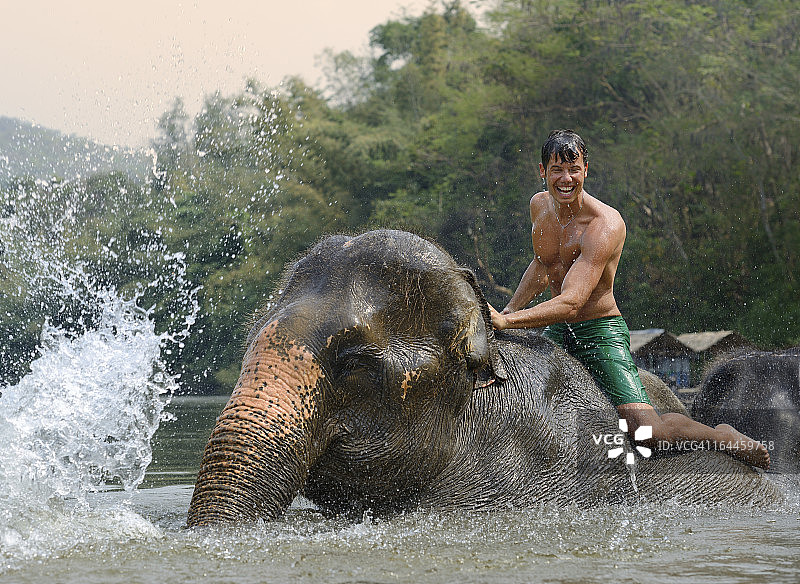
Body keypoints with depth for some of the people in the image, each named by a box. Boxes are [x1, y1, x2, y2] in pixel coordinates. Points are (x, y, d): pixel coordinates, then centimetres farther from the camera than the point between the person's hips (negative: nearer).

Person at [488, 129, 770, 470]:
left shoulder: (605, 225, -23)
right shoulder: (539, 206, 2)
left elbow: (570, 303, -33)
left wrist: (505, 322, -41)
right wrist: (509, 310, 13)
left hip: (600, 333, -7)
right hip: (556, 333, 8)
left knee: (647, 430, -21)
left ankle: (724, 438, 5)